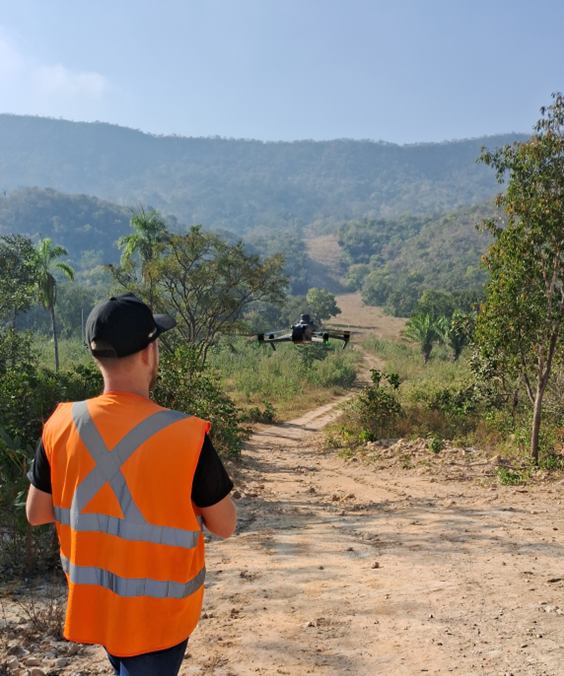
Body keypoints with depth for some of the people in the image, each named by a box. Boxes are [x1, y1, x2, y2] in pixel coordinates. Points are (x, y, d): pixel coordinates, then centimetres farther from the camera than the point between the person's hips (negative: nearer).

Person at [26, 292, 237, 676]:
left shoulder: (61, 425, -13)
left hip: (92, 603, 4)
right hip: (158, 614, -4)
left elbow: (37, 514, -1)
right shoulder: (187, 435, -25)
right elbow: (225, 526, -13)